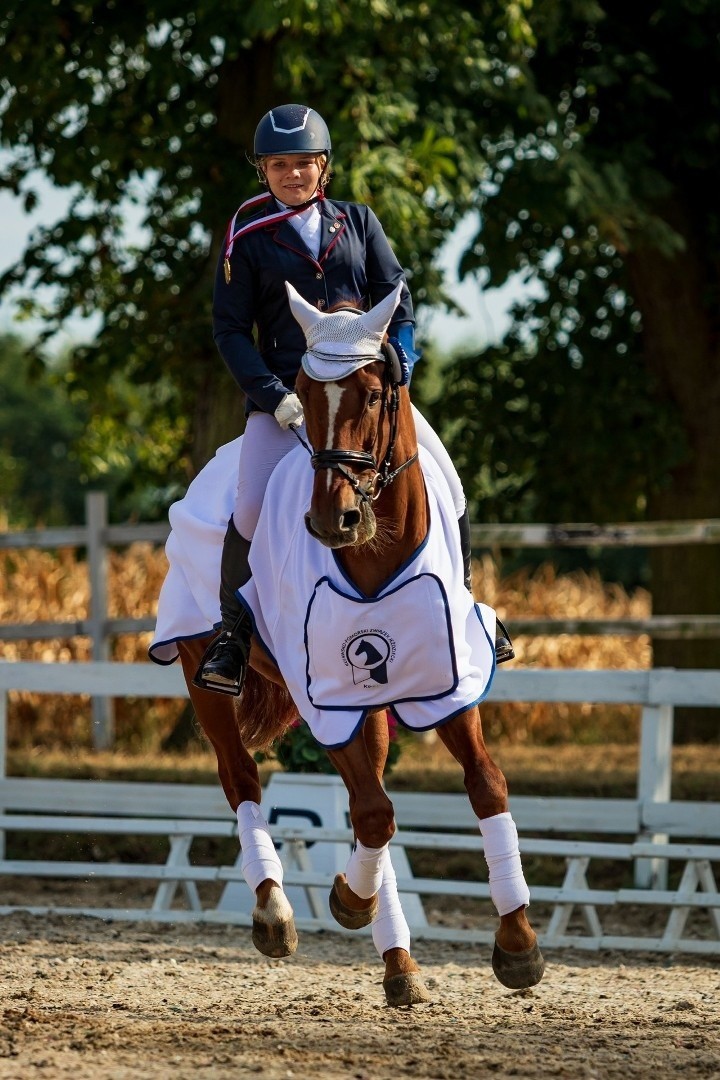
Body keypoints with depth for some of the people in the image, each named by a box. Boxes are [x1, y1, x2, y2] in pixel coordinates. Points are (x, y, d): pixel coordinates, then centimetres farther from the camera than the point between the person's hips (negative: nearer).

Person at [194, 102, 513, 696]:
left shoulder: (357, 222, 9)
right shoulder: (248, 240, 1)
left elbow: (398, 301, 8)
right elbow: (231, 329, -1)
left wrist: (396, 371, -7)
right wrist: (274, 397, -13)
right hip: (285, 392, -3)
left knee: (446, 485, -4)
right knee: (251, 508, -20)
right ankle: (233, 633, -2)